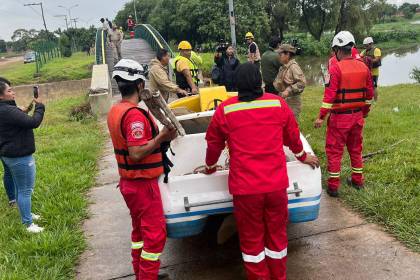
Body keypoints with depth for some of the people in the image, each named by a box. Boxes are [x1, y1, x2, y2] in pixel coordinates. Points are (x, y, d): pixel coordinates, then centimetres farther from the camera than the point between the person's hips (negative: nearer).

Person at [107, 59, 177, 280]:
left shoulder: (115, 111, 7)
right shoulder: (134, 115, -23)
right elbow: (136, 154, -28)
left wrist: (155, 132, 13)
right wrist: (161, 138, -24)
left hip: (128, 181, 10)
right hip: (142, 183, -10)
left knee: (140, 229, 21)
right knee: (155, 234, 0)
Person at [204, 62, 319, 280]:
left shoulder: (225, 110, -4)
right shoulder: (278, 103, 0)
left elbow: (214, 144, 9)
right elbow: (292, 136, 15)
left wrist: (210, 167, 29)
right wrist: (302, 156, 35)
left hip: (245, 188, -2)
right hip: (276, 184, 2)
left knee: (252, 240, 14)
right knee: (277, 235, 19)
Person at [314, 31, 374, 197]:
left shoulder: (336, 68, -16)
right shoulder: (363, 67, 3)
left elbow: (329, 95, -19)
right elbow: (369, 93, 10)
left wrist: (321, 117, -14)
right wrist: (365, 112, 23)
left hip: (340, 117, -6)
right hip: (358, 116, 6)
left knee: (334, 151, 4)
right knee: (356, 149, 19)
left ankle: (333, 186, 9)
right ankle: (357, 180, 30)